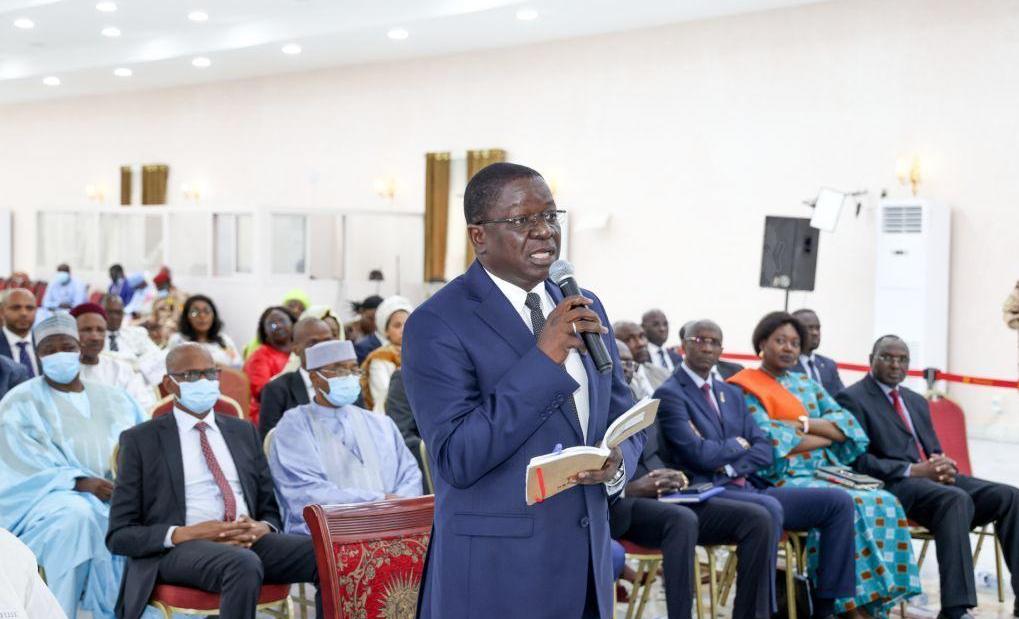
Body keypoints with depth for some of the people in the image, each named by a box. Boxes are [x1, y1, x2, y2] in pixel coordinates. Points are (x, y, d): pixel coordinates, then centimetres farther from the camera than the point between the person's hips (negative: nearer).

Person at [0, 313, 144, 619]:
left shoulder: (116, 400, 19)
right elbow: (28, 463, -7)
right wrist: (79, 482, -21)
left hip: (118, 494, 3)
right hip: (48, 498, -3)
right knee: (77, 514, -38)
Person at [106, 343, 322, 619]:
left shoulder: (244, 432, 21)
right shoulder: (141, 440, 9)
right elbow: (119, 535, 4)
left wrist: (262, 528, -4)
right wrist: (185, 534, -14)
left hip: (249, 543, 4)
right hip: (178, 550, -4)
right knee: (245, 565, -38)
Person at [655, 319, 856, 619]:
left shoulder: (732, 394, 21)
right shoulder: (670, 394, -3)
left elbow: (764, 451, 12)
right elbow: (700, 454, -15)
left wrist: (731, 465, -7)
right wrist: (738, 444, 2)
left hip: (750, 487, 8)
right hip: (709, 494, -8)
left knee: (839, 501, -6)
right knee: (769, 509, -38)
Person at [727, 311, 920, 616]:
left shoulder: (806, 383, 21)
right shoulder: (747, 389, 1)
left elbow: (847, 424, 9)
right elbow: (769, 440, -13)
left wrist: (803, 424, -10)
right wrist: (825, 435, -2)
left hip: (826, 472, 6)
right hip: (785, 479, -6)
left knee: (885, 502, -20)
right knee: (851, 507, -30)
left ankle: (876, 600, -21)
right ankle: (856, 601, -24)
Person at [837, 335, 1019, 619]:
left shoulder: (916, 401, 24)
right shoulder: (852, 399, -1)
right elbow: (858, 460, -11)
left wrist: (945, 467, -3)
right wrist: (913, 470, -18)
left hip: (934, 479, 8)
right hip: (893, 485, -8)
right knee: (956, 499, -36)